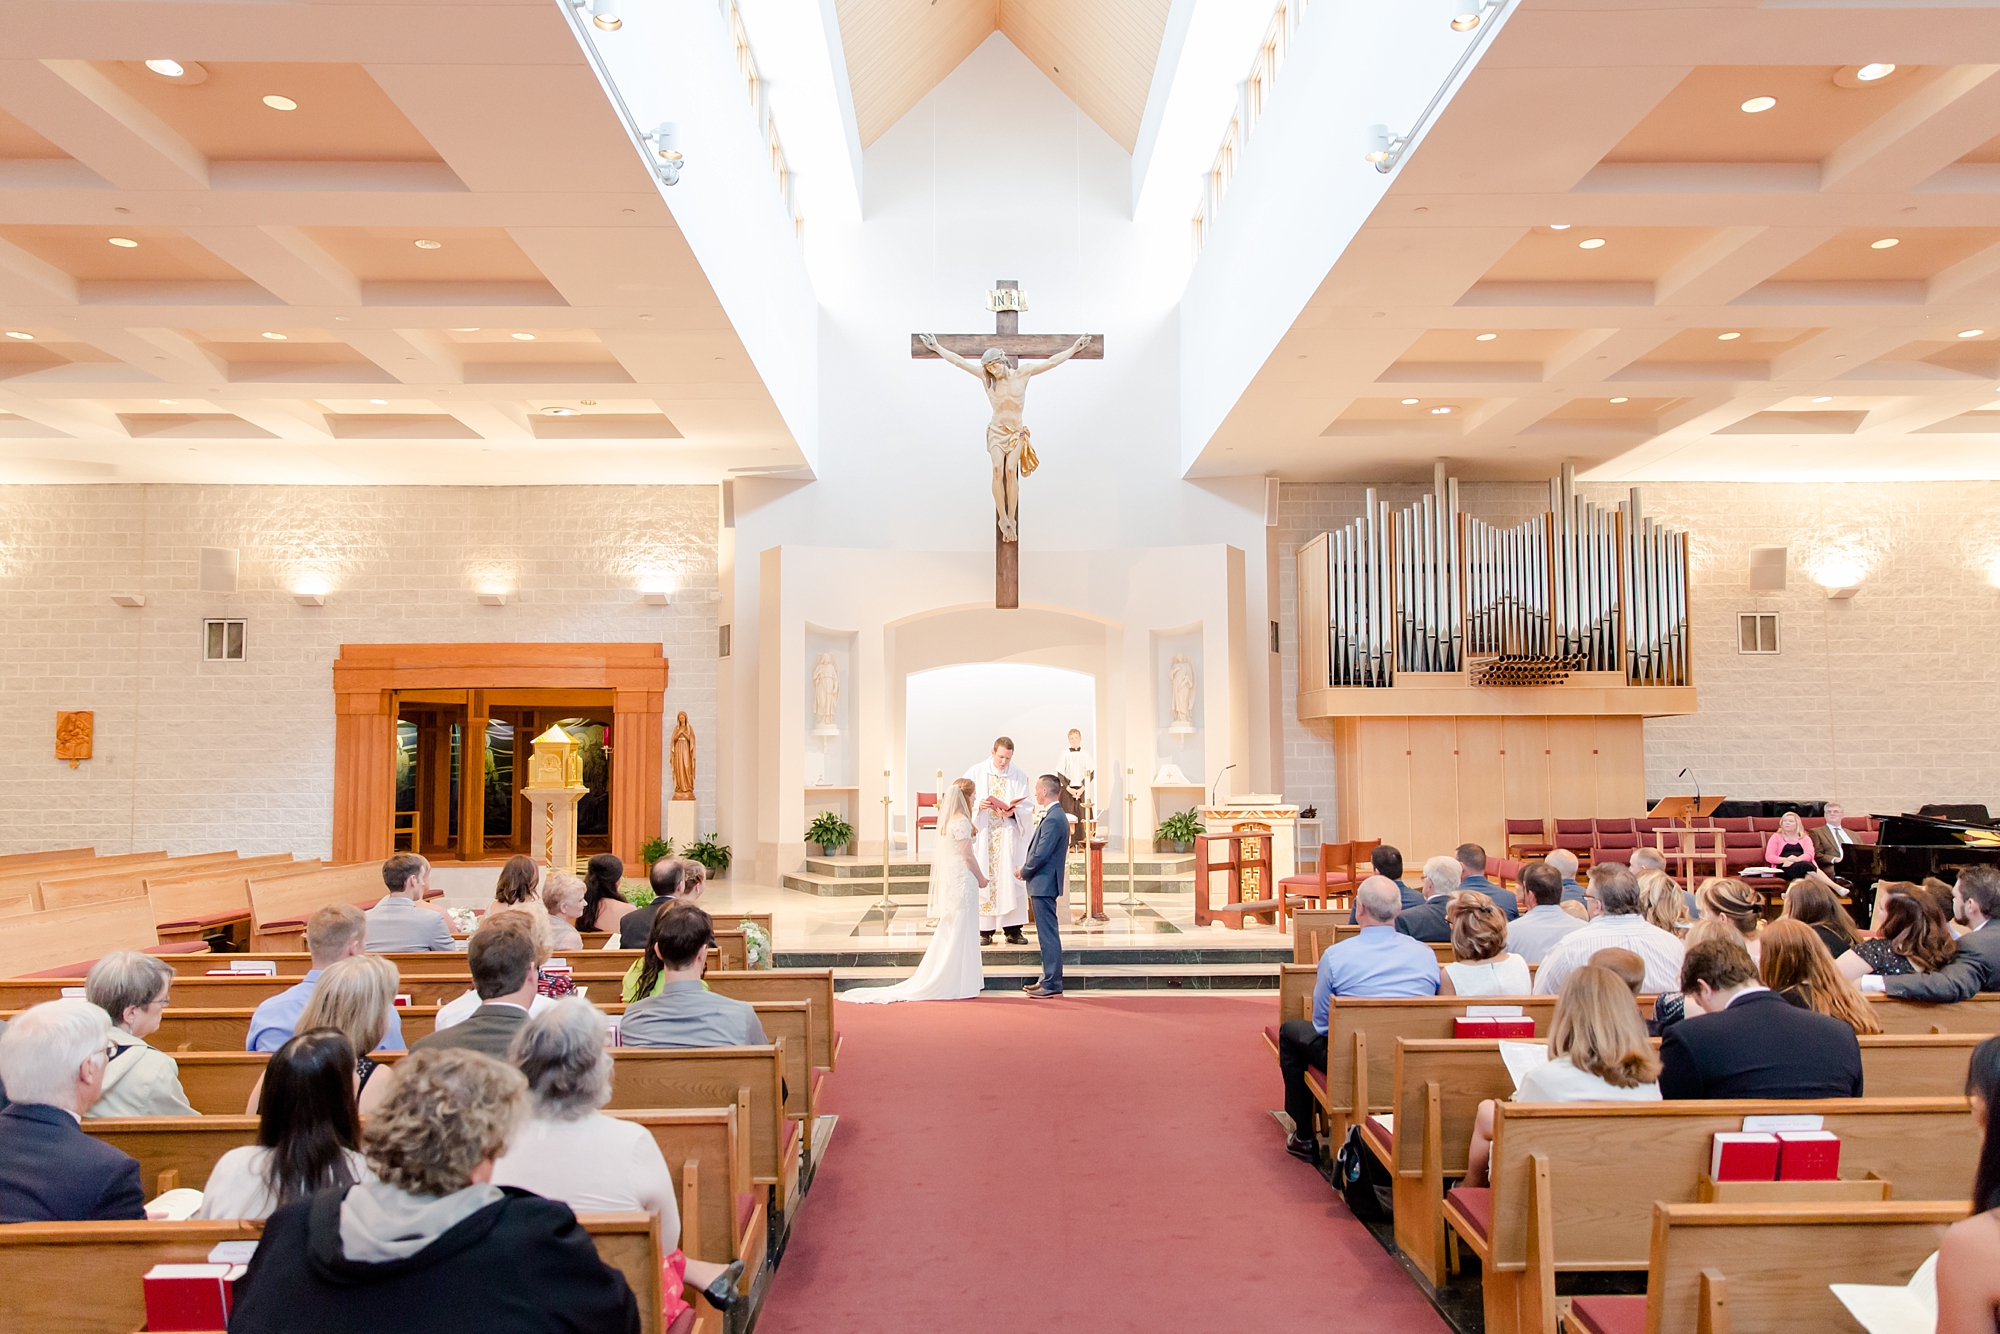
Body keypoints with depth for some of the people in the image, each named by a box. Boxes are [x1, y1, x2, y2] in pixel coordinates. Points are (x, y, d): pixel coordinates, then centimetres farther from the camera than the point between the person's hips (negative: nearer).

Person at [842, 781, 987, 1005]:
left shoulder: (946, 820, 13)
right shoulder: (961, 822, -14)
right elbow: (967, 856, -15)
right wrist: (981, 878, -4)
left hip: (948, 881, 9)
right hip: (962, 880, -9)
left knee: (947, 934, 14)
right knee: (960, 933, -2)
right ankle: (958, 984, 3)